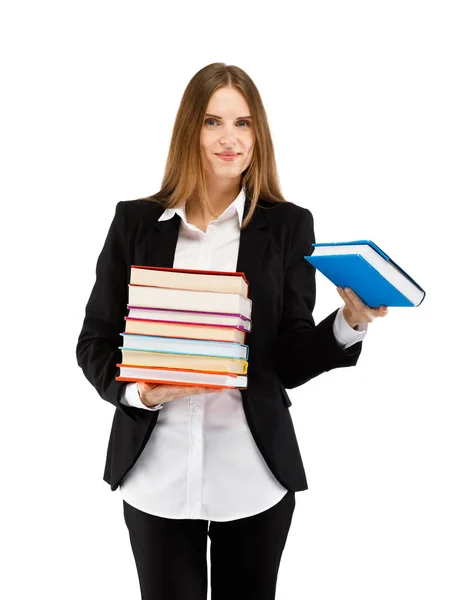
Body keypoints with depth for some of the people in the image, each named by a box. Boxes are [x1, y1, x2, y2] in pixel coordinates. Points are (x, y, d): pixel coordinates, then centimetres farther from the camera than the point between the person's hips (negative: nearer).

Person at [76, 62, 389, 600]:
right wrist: (135, 390, -15)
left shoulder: (288, 226, 0)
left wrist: (352, 320, -18)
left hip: (253, 476, 0)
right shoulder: (135, 220, 2)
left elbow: (292, 361, -1)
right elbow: (95, 341, 4)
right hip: (157, 473, 0)